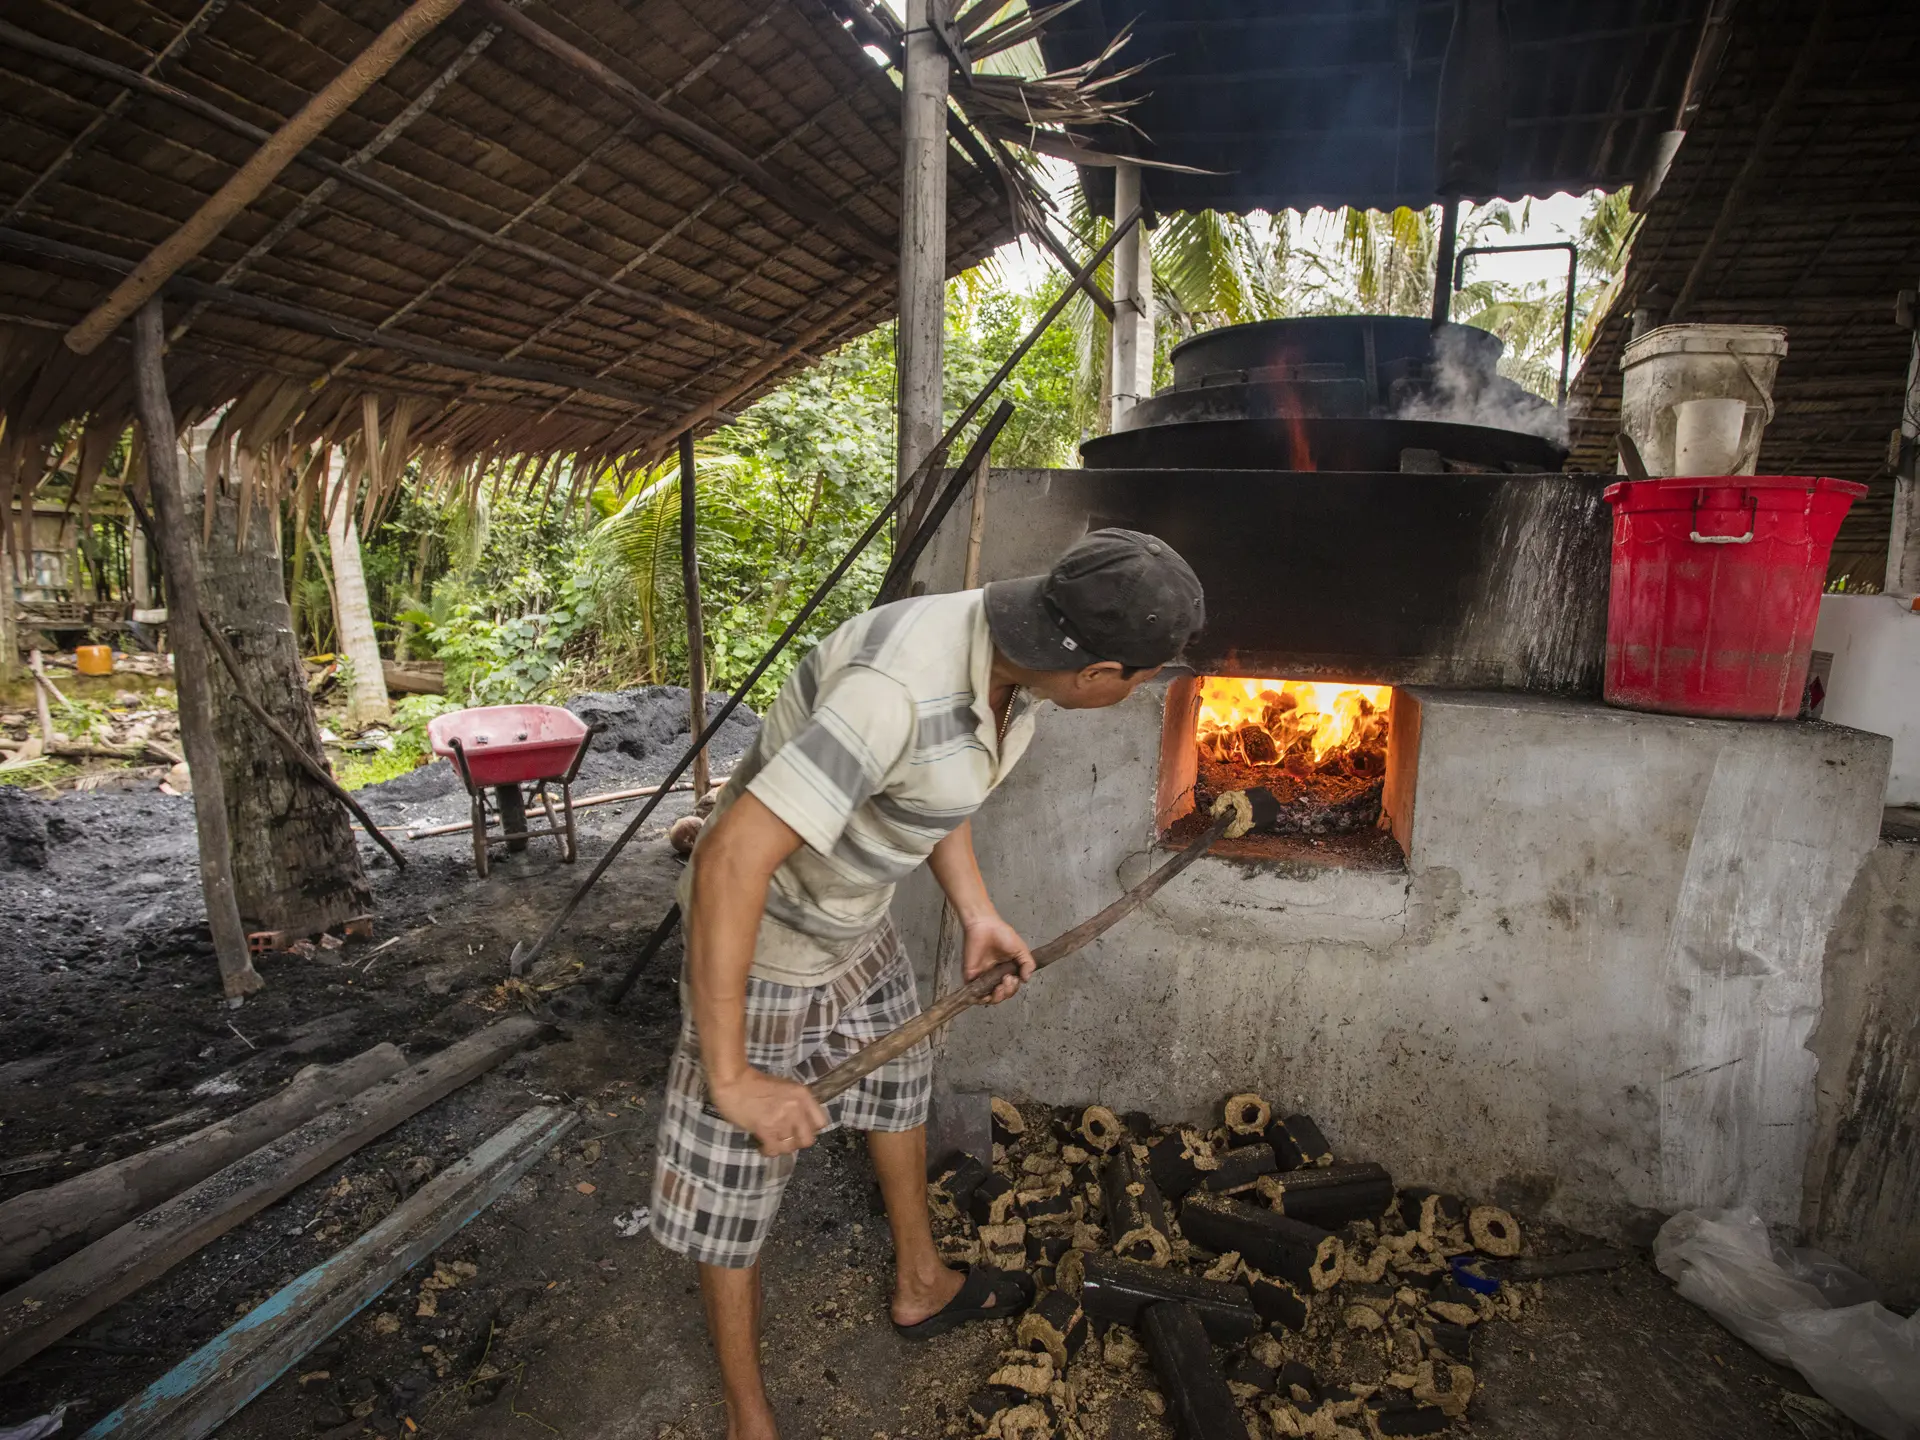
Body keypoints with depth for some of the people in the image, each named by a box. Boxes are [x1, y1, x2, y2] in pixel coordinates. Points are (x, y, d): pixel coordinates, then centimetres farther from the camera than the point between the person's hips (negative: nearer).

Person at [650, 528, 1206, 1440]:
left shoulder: (1010, 651, -11)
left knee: (899, 1081, 26)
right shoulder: (900, 690, -39)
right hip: (760, 935, -9)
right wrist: (730, 1076, -31)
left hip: (858, 921, 9)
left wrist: (977, 914, 4)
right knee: (734, 1176, 8)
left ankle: (922, 1286, 54)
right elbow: (731, 859, -39)